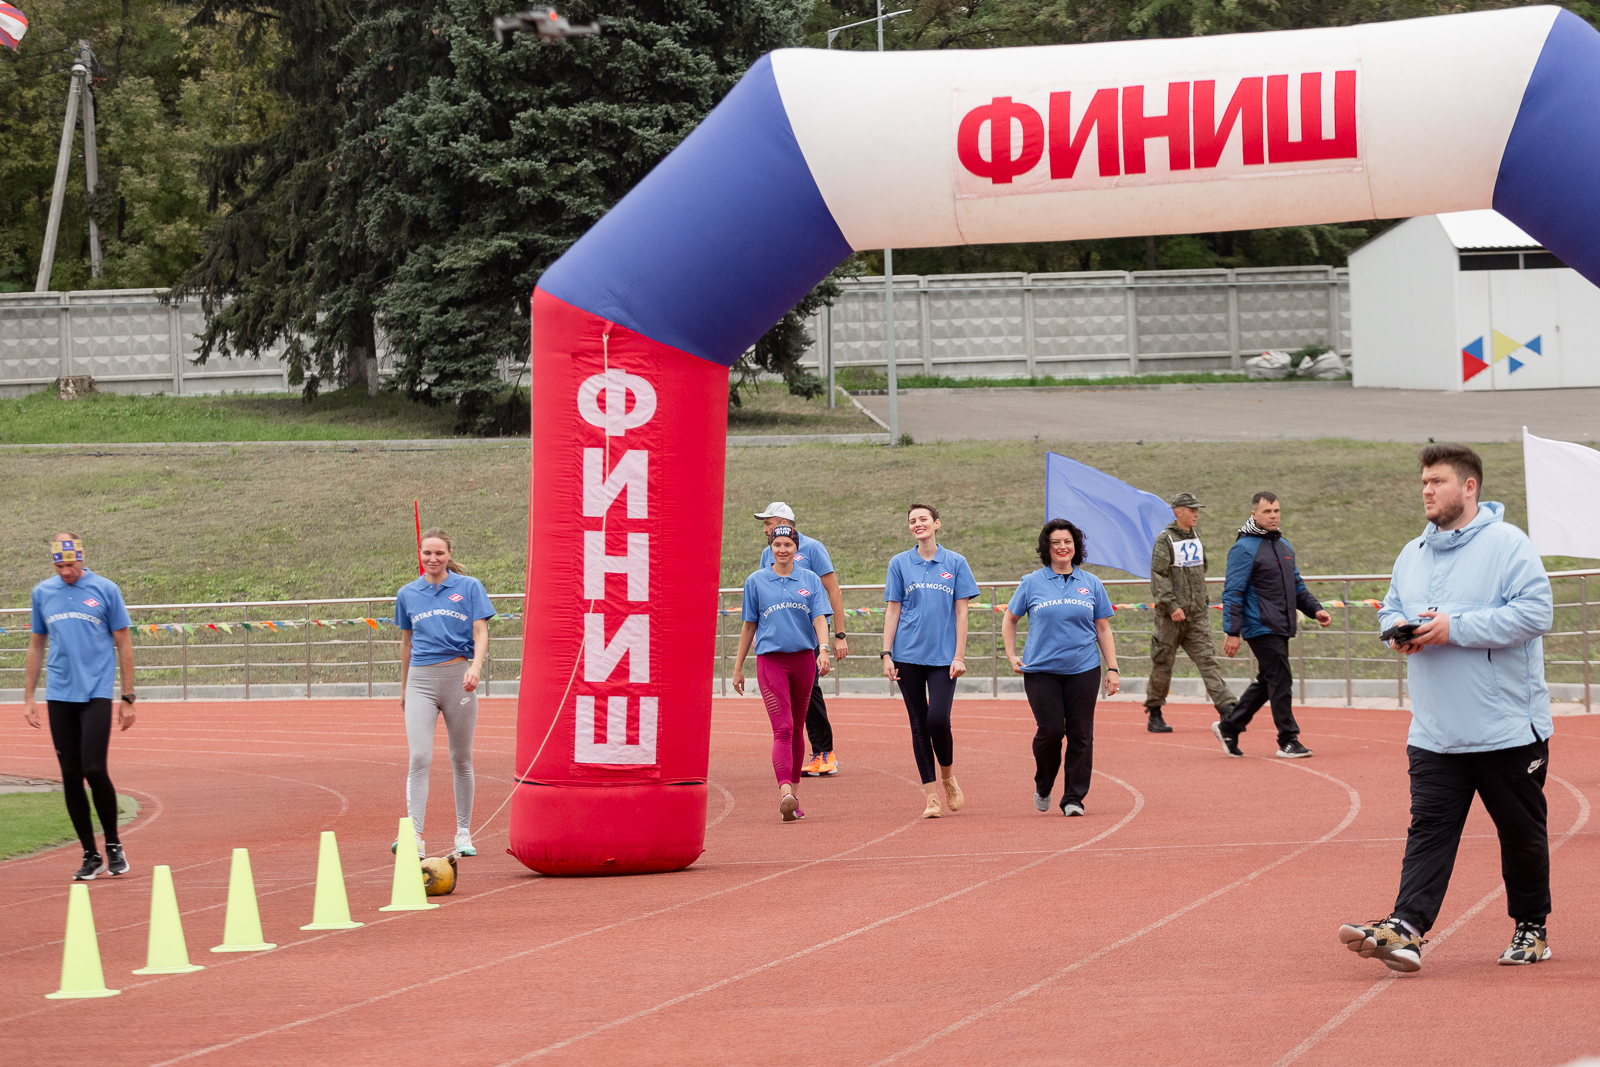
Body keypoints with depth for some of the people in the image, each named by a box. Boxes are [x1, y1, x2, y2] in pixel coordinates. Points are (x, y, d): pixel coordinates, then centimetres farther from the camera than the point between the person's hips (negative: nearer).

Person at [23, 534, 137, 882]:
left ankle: (113, 845, 6)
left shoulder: (105, 590, 1)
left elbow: (123, 645, 4)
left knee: (94, 770, -13)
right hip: (59, 697, 3)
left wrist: (128, 698, 1)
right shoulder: (42, 593, 10)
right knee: (70, 776, 2)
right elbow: (36, 647, 17)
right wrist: (28, 697, 12)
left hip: (97, 694, -3)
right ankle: (91, 856, 10)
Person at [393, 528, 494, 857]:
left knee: (461, 759, 7)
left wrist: (476, 666, -20)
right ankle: (415, 836, -19)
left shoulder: (469, 587, 2)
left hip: (458, 677, -1)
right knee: (419, 758, -12)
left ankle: (464, 834, 17)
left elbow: (481, 633, -2)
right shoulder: (407, 594, 10)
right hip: (420, 680, 1)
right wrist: (403, 688, 23)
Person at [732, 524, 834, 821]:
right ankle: (785, 793, -27)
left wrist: (823, 650, -17)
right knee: (782, 728, -15)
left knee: (796, 729, 10)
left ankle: (792, 794, 19)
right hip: (770, 660, -2)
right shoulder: (756, 581, 5)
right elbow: (749, 625, 9)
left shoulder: (810, 580, 7)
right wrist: (738, 667, 10)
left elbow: (819, 618, 0)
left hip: (803, 659, 2)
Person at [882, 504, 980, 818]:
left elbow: (961, 612, 3)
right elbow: (892, 611, 7)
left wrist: (959, 656, -4)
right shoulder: (900, 564, 6)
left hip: (943, 656, -1)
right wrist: (886, 655, 0)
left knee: (938, 721, -12)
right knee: (919, 725, 1)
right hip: (909, 656, 1)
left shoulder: (955, 563, 4)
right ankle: (931, 796, 6)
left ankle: (948, 778, 15)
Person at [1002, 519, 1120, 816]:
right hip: (1041, 671, -1)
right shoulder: (1032, 583, 4)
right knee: (1051, 731, -9)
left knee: (1080, 734, -2)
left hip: (1083, 670, 1)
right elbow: (1009, 619, 16)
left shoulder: (1090, 583, 8)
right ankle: (1043, 787, 17)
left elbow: (1103, 629, 11)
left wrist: (1113, 669, 6)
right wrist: (1011, 655, 6)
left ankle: (1074, 798, 7)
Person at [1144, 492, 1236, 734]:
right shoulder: (1165, 539, -7)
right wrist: (1171, 605, -20)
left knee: (1207, 659, -4)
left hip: (1197, 614, 5)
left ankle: (1227, 709, -13)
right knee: (1163, 663, 3)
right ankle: (1154, 715, 14)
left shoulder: (1196, 537, 14)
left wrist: (1204, 600, 19)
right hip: (1171, 614, -5)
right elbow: (1158, 576, -14)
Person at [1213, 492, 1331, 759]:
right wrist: (1232, 632, -17)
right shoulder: (1244, 549, -9)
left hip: (1281, 627, 8)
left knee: (1267, 682, 12)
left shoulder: (1285, 547, 17)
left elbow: (1297, 586, 25)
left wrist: (1314, 609, 10)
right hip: (1261, 627, -8)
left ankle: (1229, 727, 23)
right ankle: (1288, 740, -3)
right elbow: (1233, 593, -12)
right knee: (1281, 681, -9)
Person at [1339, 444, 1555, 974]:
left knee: (1522, 833, 8)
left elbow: (1535, 612, -18)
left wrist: (1455, 628, -20)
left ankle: (1531, 928, 24)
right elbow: (1391, 609, 23)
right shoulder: (1412, 554, 14)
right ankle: (1406, 930, -18)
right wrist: (1398, 630, -3)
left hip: (1508, 728, -5)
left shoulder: (1508, 544, -8)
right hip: (1435, 732, 5)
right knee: (1428, 830, -6)